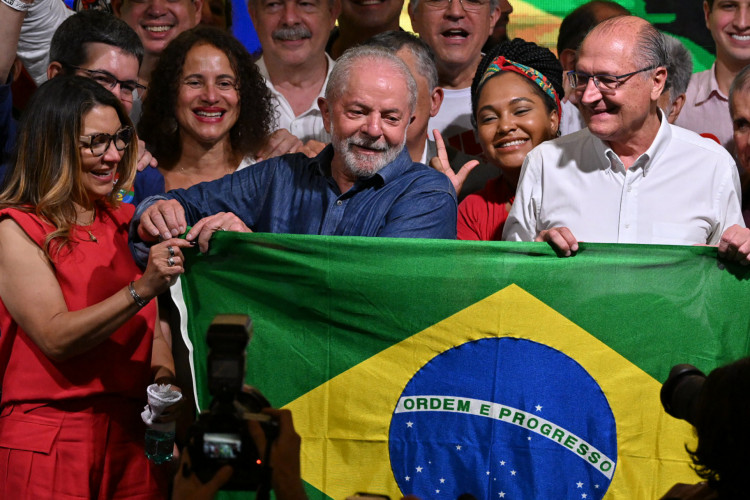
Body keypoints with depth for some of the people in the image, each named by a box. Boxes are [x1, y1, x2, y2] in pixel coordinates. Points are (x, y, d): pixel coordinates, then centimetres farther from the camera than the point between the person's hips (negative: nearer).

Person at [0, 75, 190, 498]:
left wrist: (164, 377, -5)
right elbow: (55, 337, -17)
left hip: (133, 437, 6)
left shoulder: (126, 222, 14)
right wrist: (141, 288, -27)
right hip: (49, 443, -6)